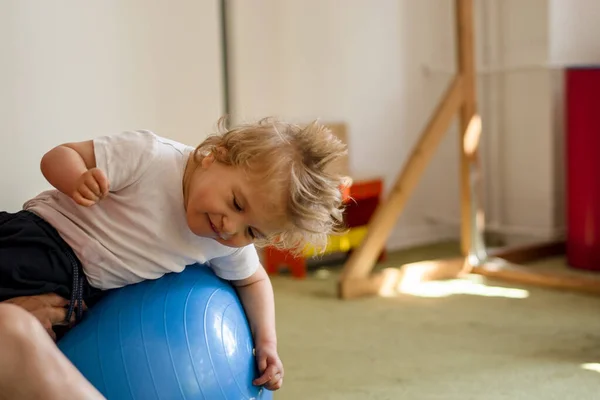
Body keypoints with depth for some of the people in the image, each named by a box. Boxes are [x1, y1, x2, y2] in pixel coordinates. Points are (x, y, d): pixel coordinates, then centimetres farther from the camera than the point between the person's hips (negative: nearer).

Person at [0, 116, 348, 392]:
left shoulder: (230, 246, -7)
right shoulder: (152, 157, -26)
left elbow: (253, 280, 13)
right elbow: (58, 157, -19)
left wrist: (266, 341, -4)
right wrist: (78, 180, -43)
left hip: (93, 296, 6)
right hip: (41, 242, -5)